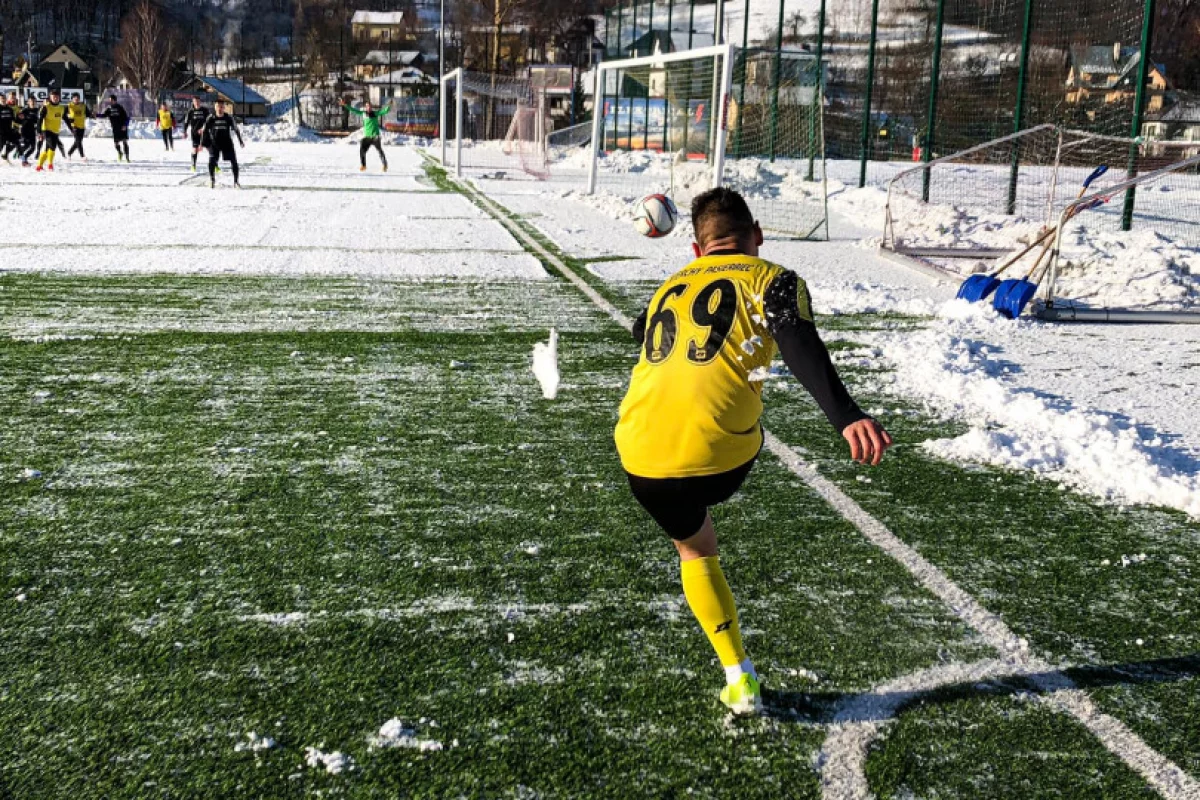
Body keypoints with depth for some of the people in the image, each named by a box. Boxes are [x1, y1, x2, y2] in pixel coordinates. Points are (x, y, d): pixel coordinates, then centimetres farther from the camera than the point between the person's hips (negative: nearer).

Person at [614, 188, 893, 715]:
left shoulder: (668, 289, 22)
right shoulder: (771, 280, 7)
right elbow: (803, 351, -13)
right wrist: (847, 417, -25)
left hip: (642, 457, 4)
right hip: (719, 453, -4)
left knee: (694, 548, 28)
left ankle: (740, 681, 25)